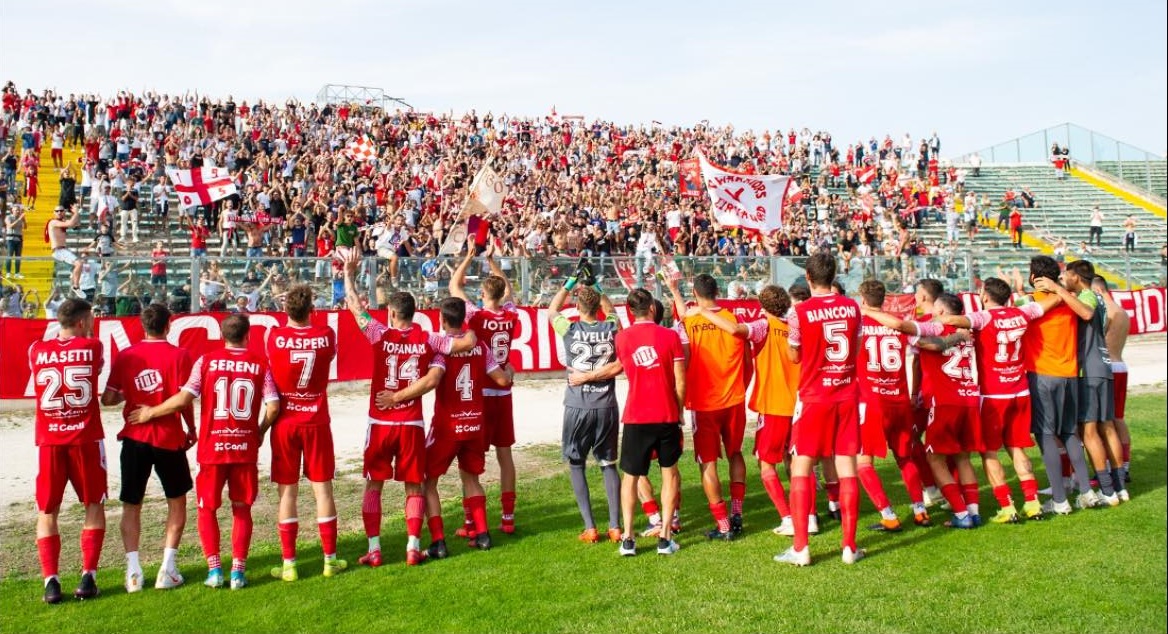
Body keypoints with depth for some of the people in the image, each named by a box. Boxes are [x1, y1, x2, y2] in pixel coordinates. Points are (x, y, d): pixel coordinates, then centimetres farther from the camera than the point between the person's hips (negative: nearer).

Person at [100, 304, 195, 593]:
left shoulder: (125, 356, 1)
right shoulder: (178, 355, -7)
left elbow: (107, 399, 0)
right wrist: (191, 430, 3)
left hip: (135, 438, 2)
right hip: (169, 438, -2)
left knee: (131, 505, 12)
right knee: (177, 501, 15)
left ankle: (133, 570, 2)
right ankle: (168, 569, 9)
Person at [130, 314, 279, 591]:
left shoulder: (207, 361, -3)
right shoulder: (260, 363, -1)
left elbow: (183, 399, -11)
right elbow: (273, 406, -7)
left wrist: (150, 413, 4)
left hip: (212, 447, -1)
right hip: (246, 447, 1)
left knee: (207, 508, 14)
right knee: (242, 508, 12)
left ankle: (214, 569, 8)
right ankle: (238, 570, 9)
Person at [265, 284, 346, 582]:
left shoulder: (274, 336, -11)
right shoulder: (326, 335, -7)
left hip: (285, 423, -1)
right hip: (317, 423, 1)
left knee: (287, 491, 5)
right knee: (322, 488, 8)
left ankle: (288, 564, 8)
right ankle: (330, 560, 14)